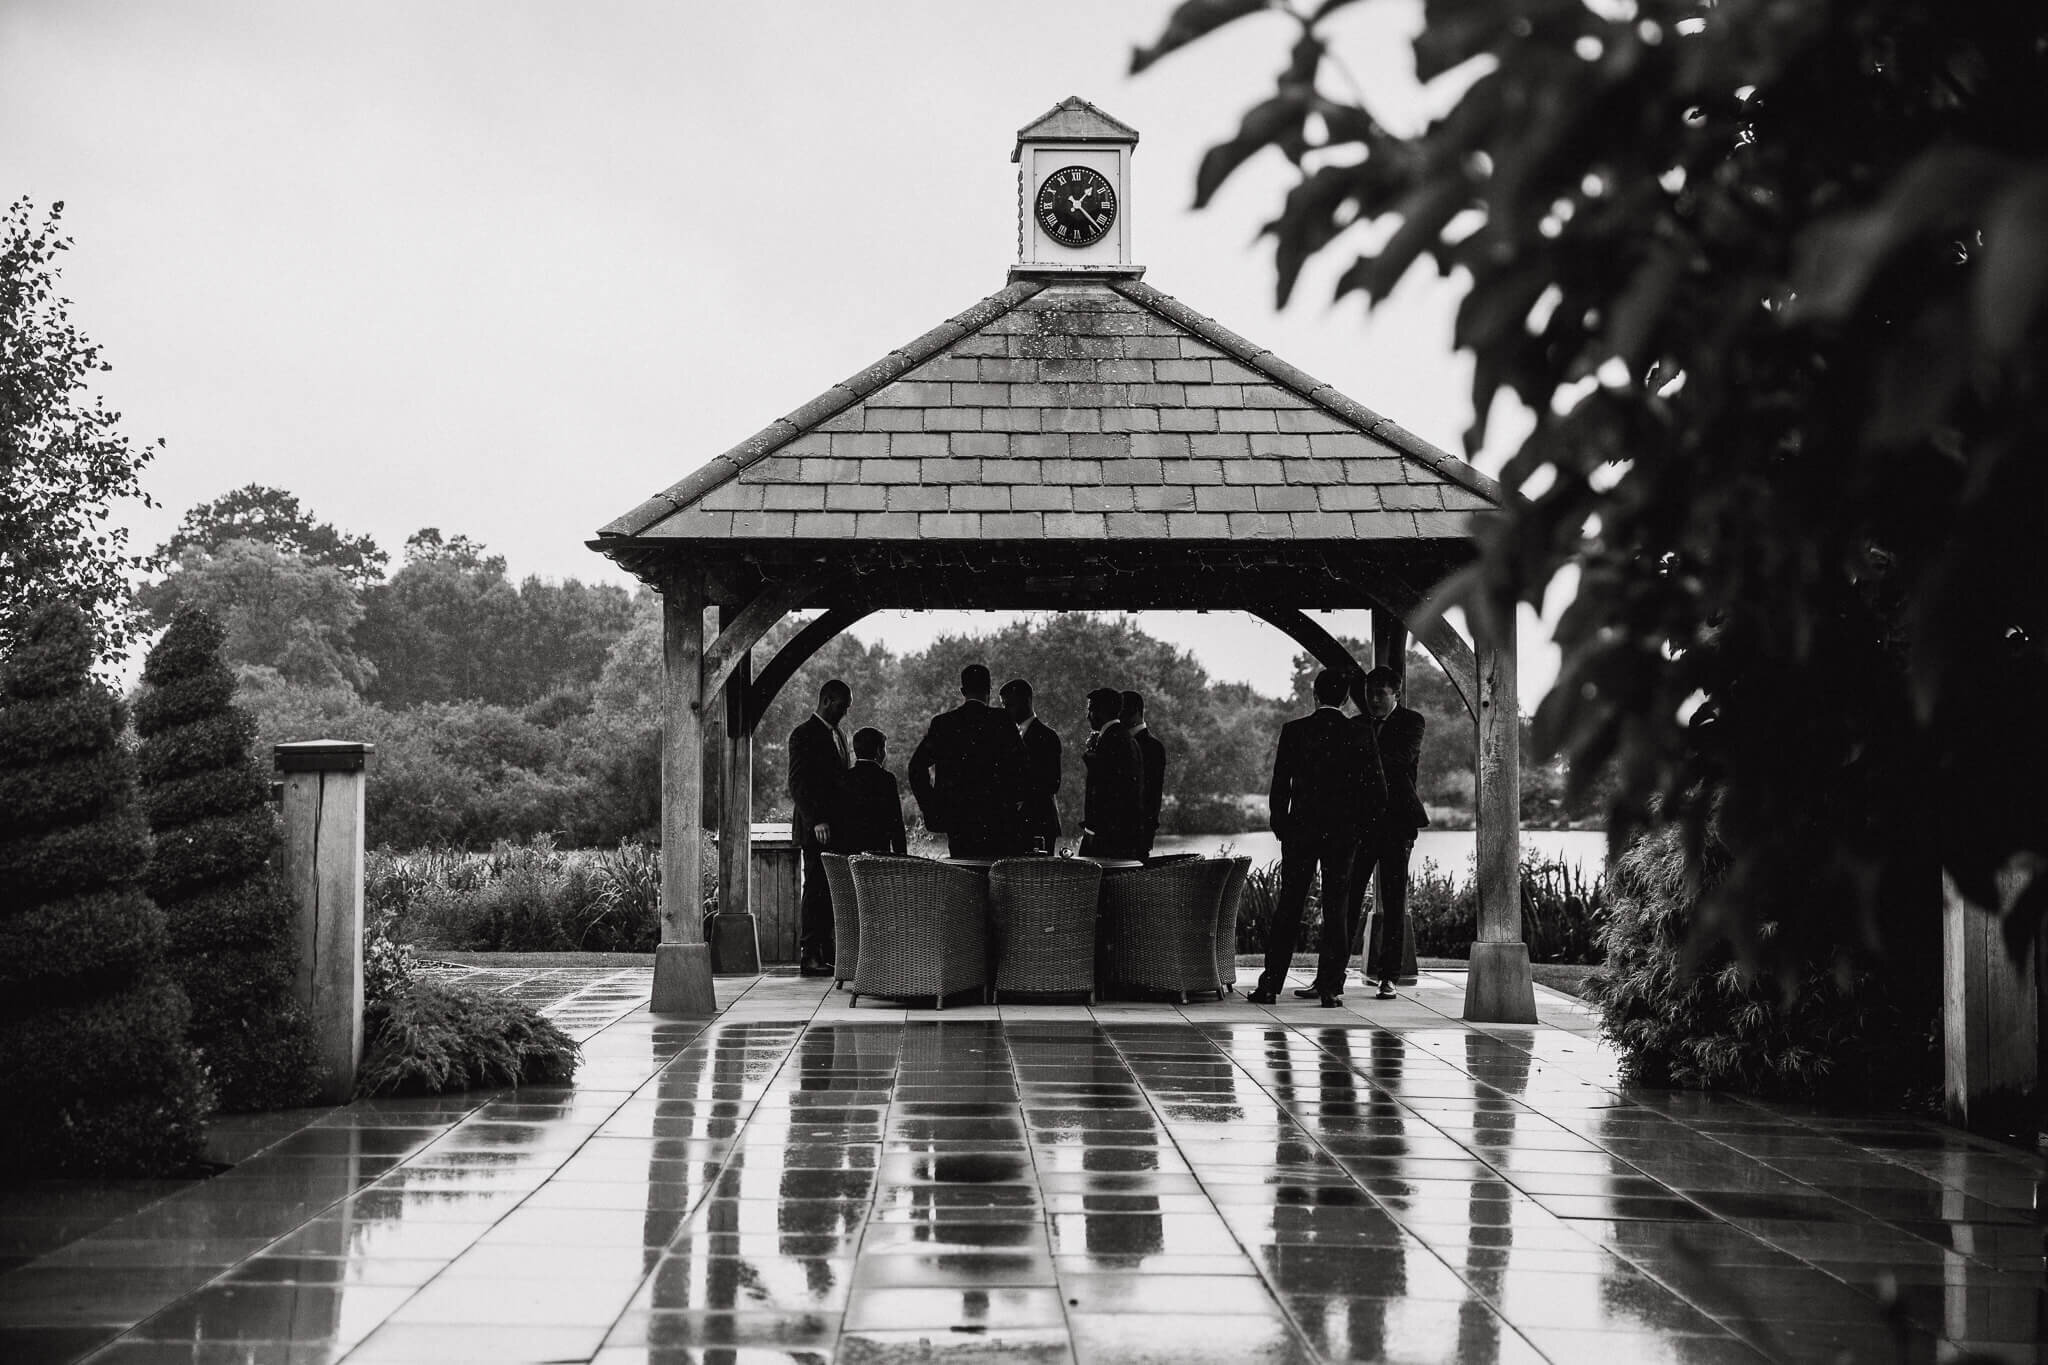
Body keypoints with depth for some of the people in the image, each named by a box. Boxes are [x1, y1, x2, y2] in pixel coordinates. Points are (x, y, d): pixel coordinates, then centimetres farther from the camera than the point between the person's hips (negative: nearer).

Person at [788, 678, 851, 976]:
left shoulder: (837, 736, 20)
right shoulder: (804, 735, -7)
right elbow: (798, 784, -13)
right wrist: (817, 820, -20)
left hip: (837, 828, 8)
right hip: (816, 828, -8)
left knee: (831, 893, 6)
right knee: (815, 891, -8)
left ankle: (827, 954, 9)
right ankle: (809, 956, -7)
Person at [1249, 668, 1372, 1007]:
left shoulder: (1294, 731, -3)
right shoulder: (1359, 735, -3)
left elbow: (1280, 784, -1)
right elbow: (1369, 786, -2)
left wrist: (1280, 826, 9)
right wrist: (1355, 823, 9)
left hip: (1300, 828, 0)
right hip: (1343, 831, 0)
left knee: (1288, 907, 4)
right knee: (1335, 908, 4)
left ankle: (1270, 984, 3)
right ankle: (1330, 986, 1)